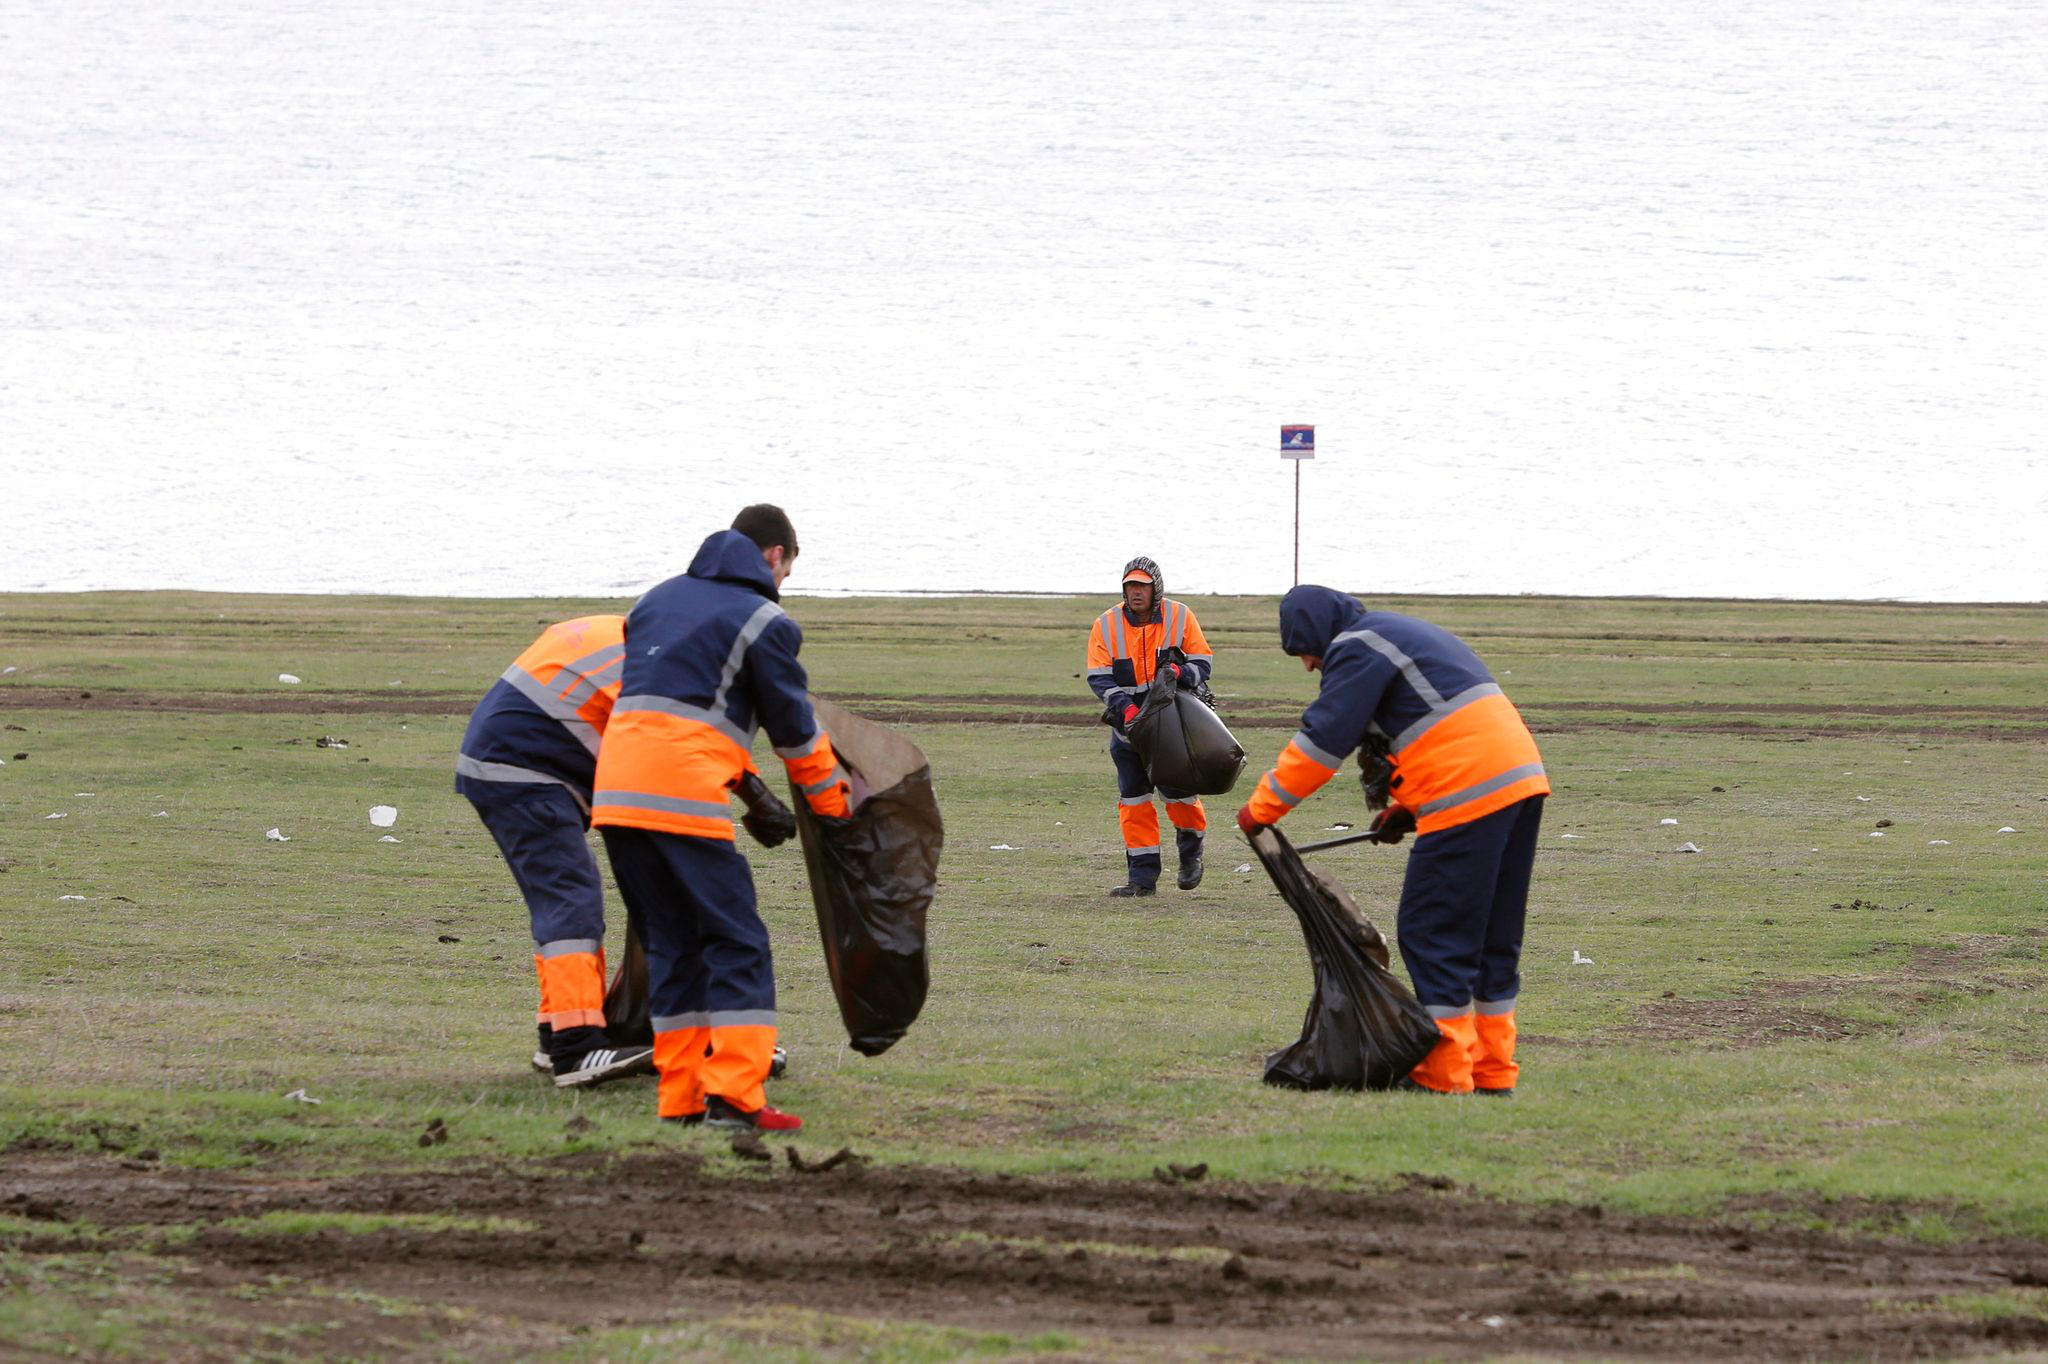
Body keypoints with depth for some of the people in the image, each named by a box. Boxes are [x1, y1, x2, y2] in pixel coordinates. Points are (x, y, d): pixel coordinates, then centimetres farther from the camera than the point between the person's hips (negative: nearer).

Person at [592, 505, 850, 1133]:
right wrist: (835, 804, 23)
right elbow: (795, 728, 8)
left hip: (615, 790, 7)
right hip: (683, 794, -7)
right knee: (737, 944, -1)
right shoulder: (764, 622, 3)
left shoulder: (659, 598, 24)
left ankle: (680, 1098, 11)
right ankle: (732, 1096, -11)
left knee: (672, 945, 14)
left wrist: (745, 781, 28)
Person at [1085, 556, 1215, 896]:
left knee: (1178, 791, -6)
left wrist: (1179, 672, -25)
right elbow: (1098, 677, -7)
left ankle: (1190, 851, 25)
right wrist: (1124, 707, -23)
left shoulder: (1179, 617, -4)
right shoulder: (1106, 625, -3)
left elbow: (1202, 663, -3)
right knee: (1133, 799, -2)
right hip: (1129, 724, 1)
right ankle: (1142, 877, 3)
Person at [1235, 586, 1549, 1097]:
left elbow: (1321, 741, -8)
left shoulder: (1358, 651, -4)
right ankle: (1494, 1071, 16)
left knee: (1430, 932, -3)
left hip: (1470, 796, -10)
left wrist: (1262, 808, 0)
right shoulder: (1406, 635, 27)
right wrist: (1405, 807, 25)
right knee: (1496, 937, 14)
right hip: (1522, 779, 10)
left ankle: (1445, 1075, -3)